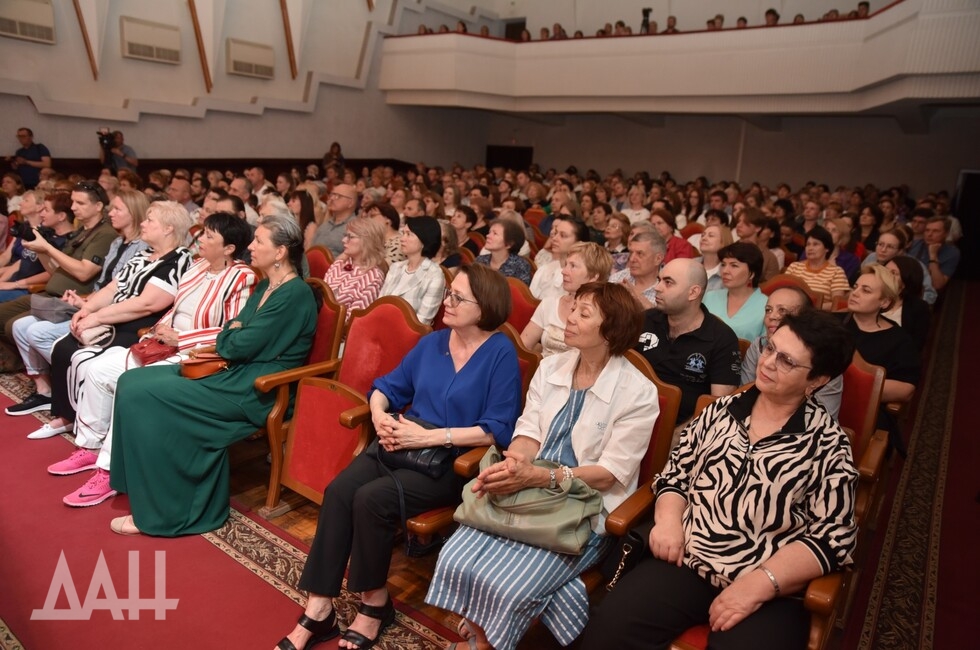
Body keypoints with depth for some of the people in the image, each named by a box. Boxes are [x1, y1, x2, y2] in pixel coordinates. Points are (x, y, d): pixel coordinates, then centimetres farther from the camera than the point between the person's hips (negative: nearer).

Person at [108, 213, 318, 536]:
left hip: (256, 390, -10)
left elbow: (240, 346, -19)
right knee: (132, 381, 3)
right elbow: (232, 333, 17)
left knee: (143, 396, -15)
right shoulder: (266, 286, 14)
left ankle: (160, 512, -4)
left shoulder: (295, 294, -17)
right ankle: (141, 484, 9)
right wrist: (230, 335, -5)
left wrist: (228, 335, 2)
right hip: (235, 373, 10)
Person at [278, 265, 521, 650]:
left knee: (372, 499, -26)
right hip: (402, 445, 6)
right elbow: (388, 387, 17)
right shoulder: (432, 342, 9)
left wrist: (429, 436, -19)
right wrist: (380, 414, -6)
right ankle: (319, 610, -9)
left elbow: (499, 430, -16)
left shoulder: (501, 354, -9)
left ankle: (375, 602, -1)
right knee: (339, 490, -19)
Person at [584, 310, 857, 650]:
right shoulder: (721, 410, 8)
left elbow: (833, 536, -7)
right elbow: (675, 472, 14)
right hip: (685, 562, 2)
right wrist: (668, 520, -5)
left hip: (770, 591, -2)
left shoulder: (828, 443, -2)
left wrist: (760, 583, -16)